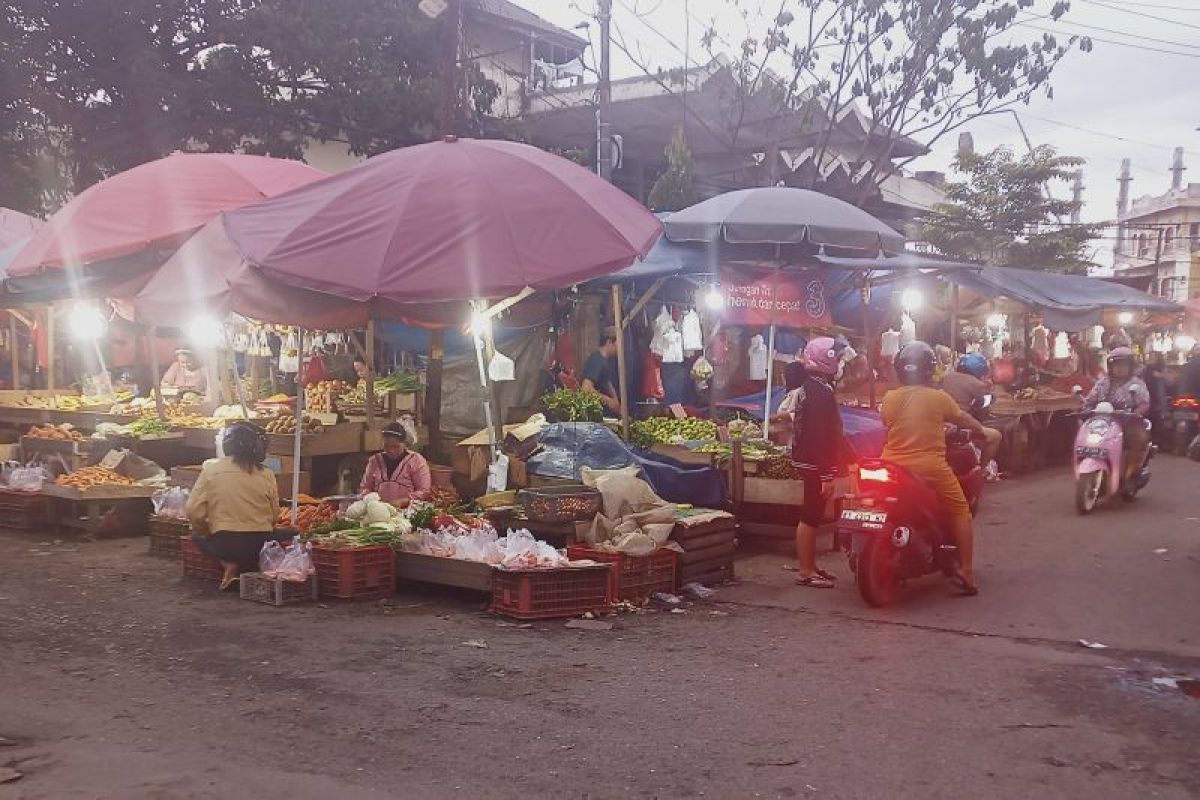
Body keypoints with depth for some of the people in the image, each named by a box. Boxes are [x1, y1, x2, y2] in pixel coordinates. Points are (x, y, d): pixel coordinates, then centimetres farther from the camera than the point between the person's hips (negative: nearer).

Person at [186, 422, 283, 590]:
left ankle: (228, 565, 5)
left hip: (225, 544, 0)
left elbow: (194, 512, -5)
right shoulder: (267, 475, -1)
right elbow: (274, 515, 4)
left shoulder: (211, 470, -3)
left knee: (198, 537, 32)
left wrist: (203, 531, 15)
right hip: (261, 545, 1)